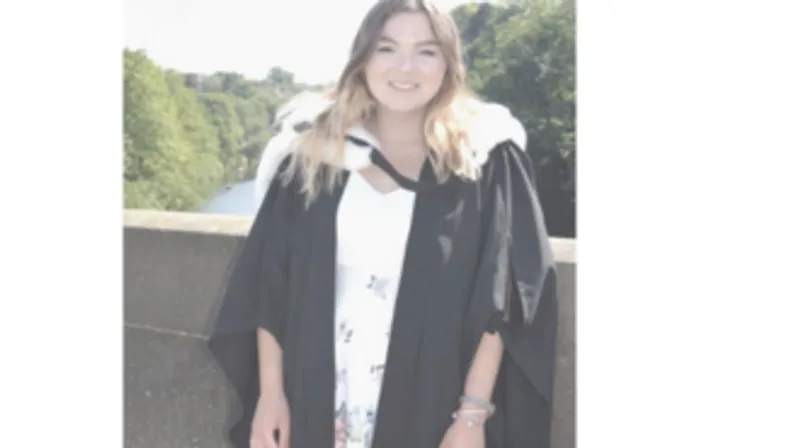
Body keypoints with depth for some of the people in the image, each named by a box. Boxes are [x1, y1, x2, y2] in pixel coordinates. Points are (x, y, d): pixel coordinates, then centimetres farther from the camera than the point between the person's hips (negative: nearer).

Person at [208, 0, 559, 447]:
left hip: (429, 406, -2)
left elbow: (502, 303, -6)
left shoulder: (486, 161, -4)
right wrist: (270, 392, 0)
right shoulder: (311, 150, 2)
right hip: (316, 398, 2)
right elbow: (268, 285, 4)